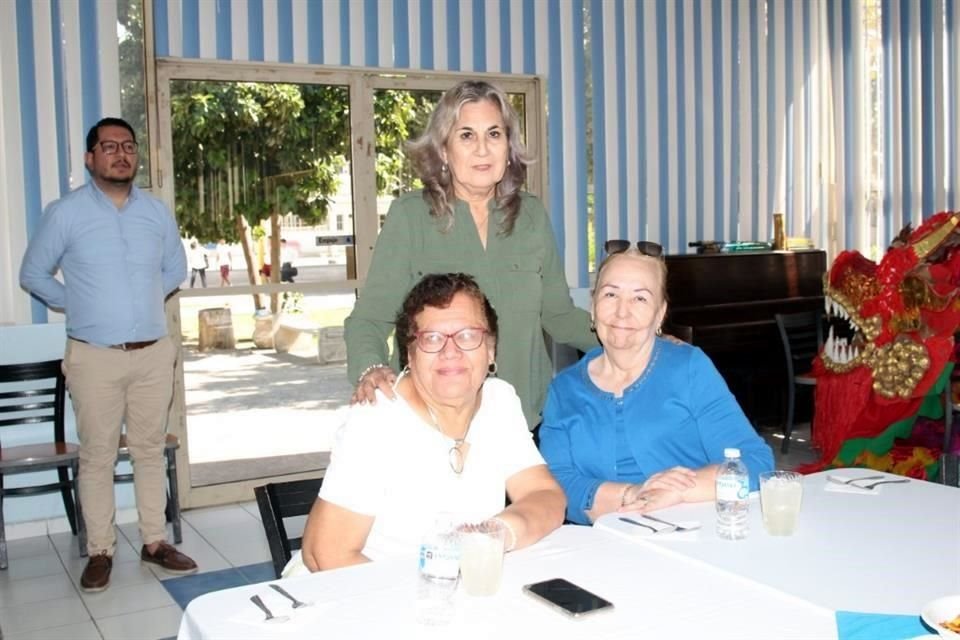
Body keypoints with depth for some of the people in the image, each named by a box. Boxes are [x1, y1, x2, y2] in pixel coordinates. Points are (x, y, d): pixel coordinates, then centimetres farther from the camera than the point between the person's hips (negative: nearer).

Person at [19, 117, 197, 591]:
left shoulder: (157, 212, 6)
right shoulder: (66, 213, -4)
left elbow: (176, 268, 20)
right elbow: (33, 274, 5)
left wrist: (143, 301, 11)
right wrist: (80, 304, 3)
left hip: (154, 353, 3)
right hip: (95, 356, -3)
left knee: (151, 450, 10)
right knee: (97, 457, 3)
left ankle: (155, 542, 21)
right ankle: (100, 551, 15)